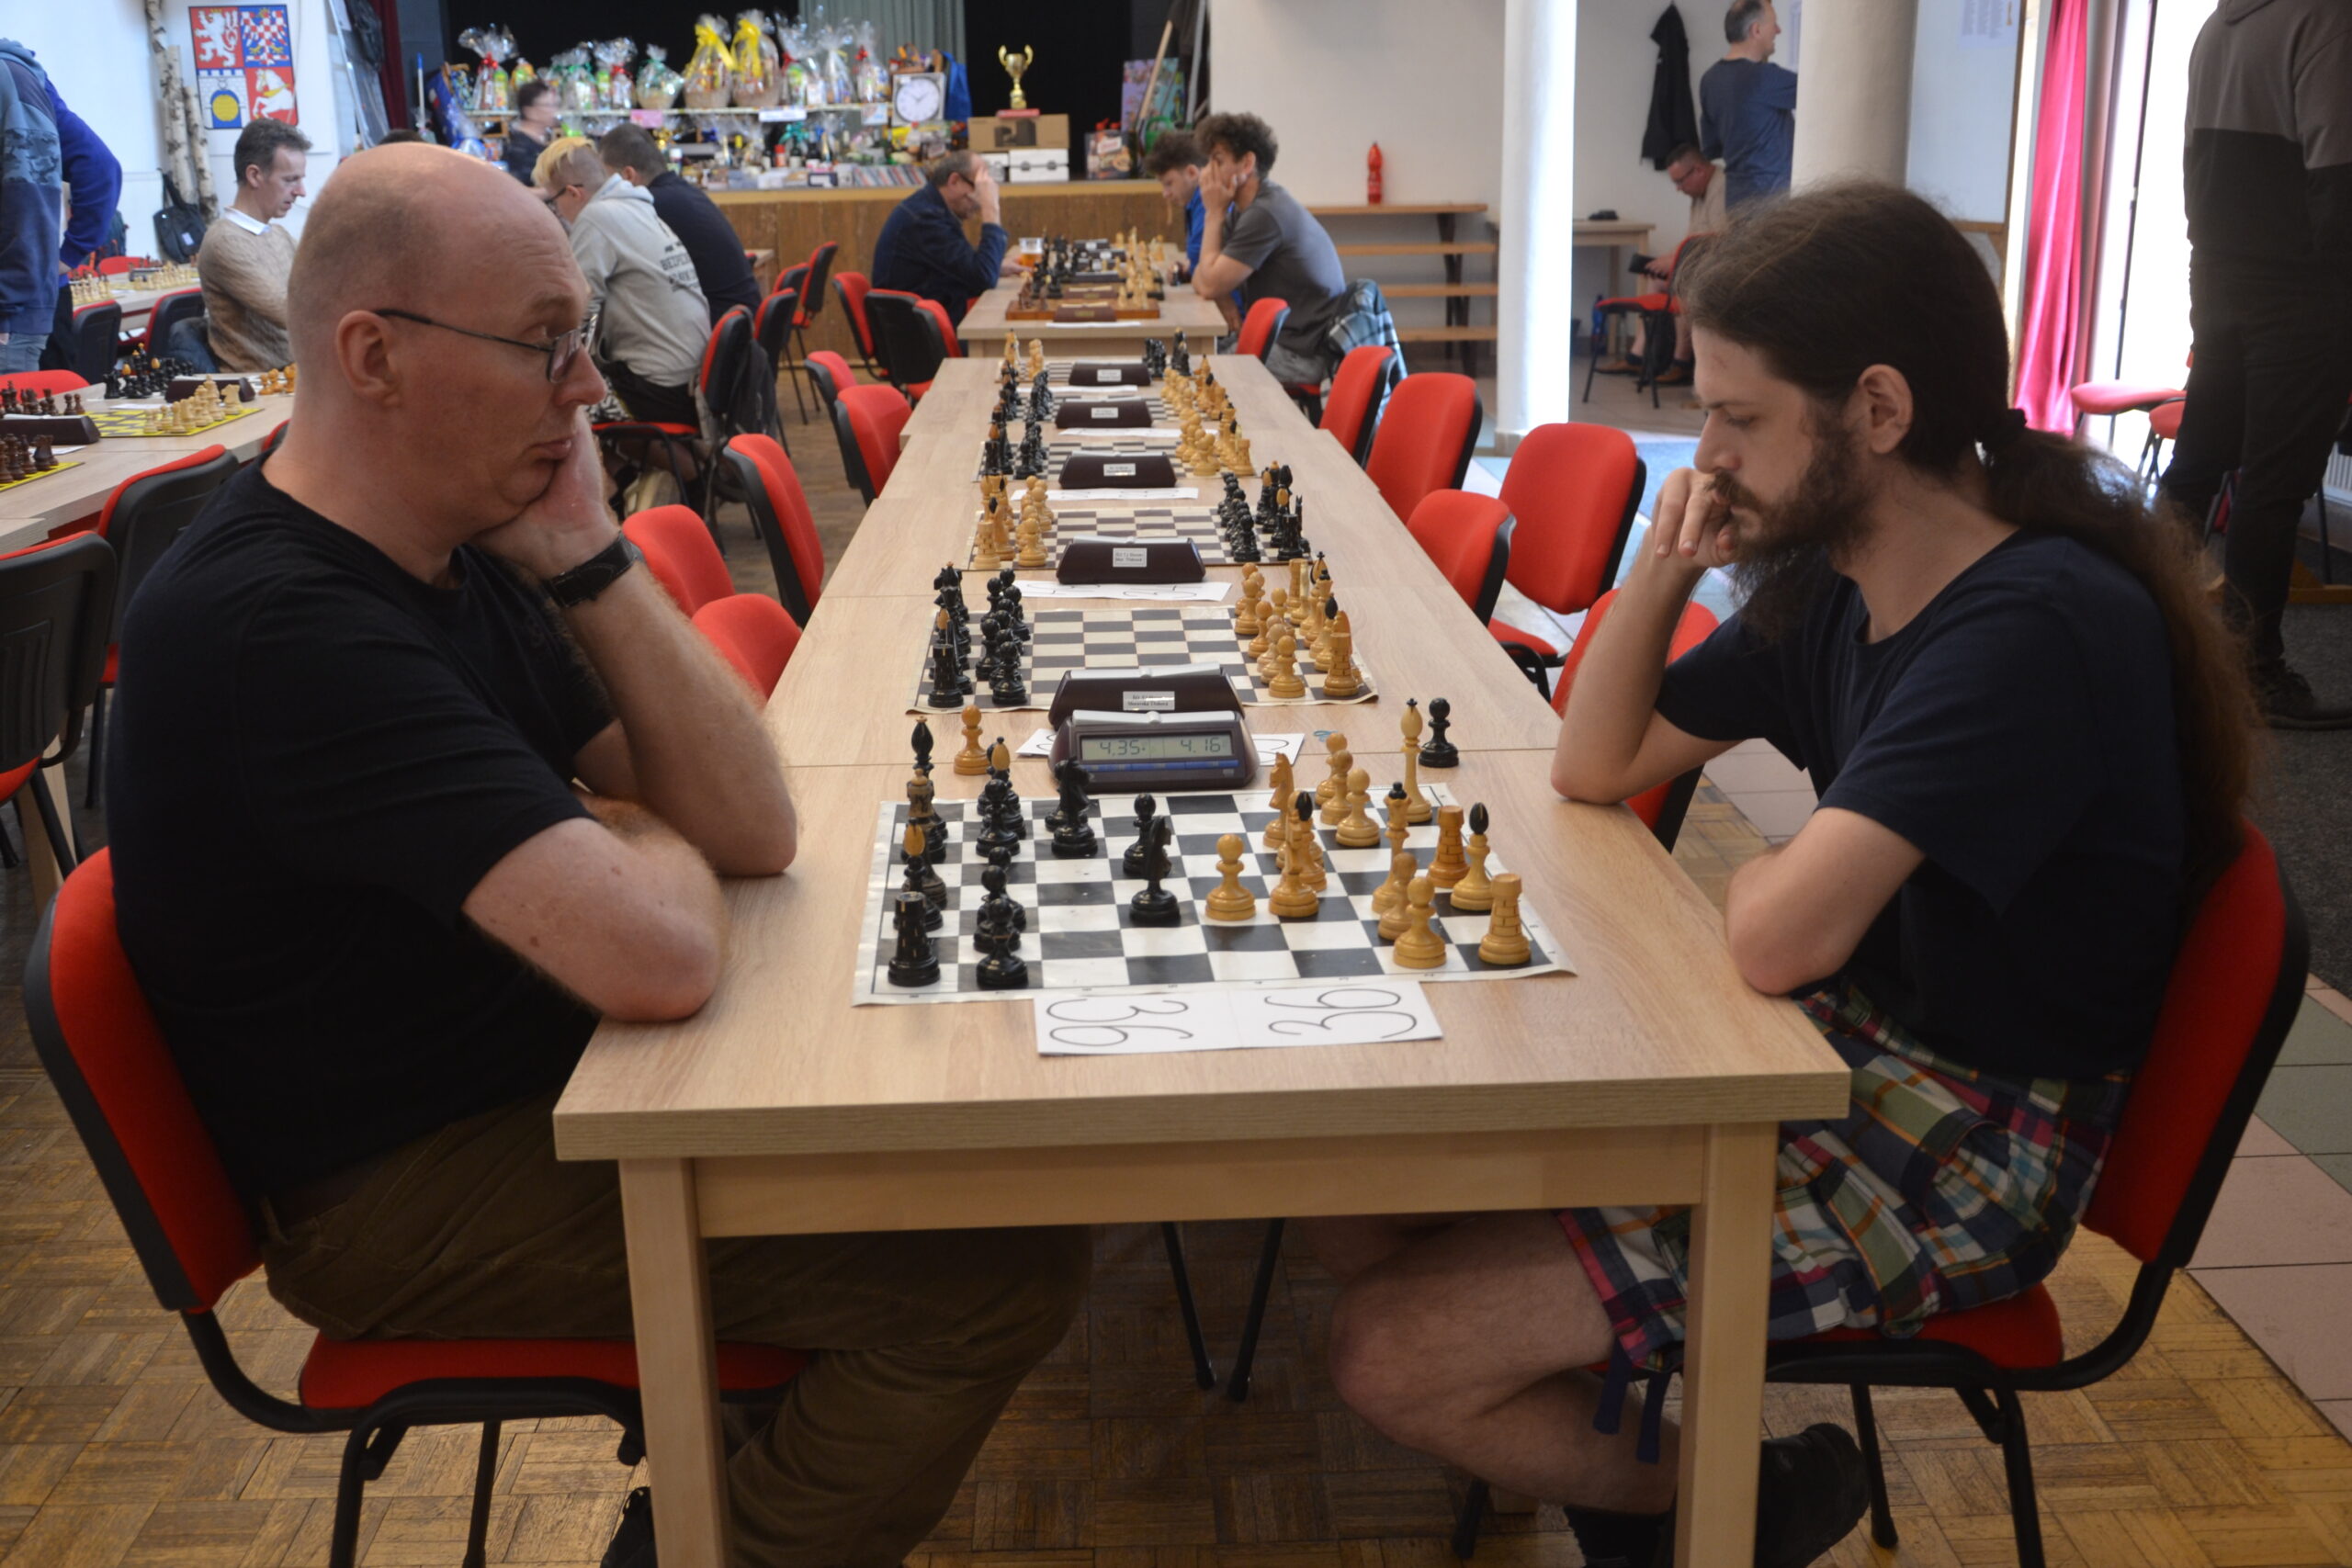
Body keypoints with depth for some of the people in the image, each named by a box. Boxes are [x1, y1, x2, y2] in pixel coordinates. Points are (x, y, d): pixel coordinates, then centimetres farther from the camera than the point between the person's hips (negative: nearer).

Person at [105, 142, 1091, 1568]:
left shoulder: (463, 538, 1)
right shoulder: (279, 628, -28)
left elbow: (752, 831, -5)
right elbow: (662, 954, -35)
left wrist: (587, 556, -15)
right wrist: (642, 834, -11)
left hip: (536, 1071, 9)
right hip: (412, 1201, -9)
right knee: (1006, 1264, -16)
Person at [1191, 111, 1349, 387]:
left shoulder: (1265, 214, -20)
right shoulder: (1244, 209, 11)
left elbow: (1211, 286, -18)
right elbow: (1200, 279, 11)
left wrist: (1214, 213, -11)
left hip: (1302, 354, -9)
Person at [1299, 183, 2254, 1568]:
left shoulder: (2041, 625, -25)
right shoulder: (1832, 580, 3)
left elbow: (1780, 936, -32)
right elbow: (1595, 766, 12)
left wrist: (1759, 870, -8)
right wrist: (1668, 560, -4)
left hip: (1964, 1159, -9)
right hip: (1841, 1045, 9)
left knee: (1397, 1357, -14)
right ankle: (1633, 1448, 12)